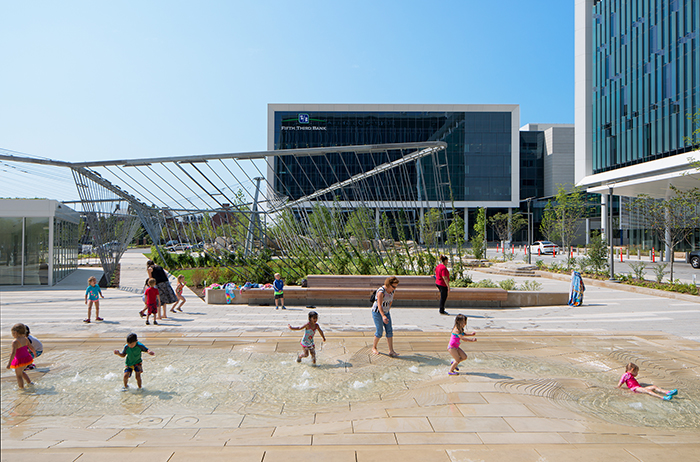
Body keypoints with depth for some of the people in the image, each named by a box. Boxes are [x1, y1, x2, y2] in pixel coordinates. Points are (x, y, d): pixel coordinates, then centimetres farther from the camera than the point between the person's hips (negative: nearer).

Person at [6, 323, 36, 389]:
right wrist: (34, 353, 30)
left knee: (19, 375, 12)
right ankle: (29, 382, 34)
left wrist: (9, 363, -25)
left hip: (20, 360, -7)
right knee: (21, 371, 31)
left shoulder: (15, 342, -22)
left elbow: (13, 353, -28)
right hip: (27, 358, 7)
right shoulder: (25, 339, -1)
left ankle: (21, 388, 19)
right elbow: (31, 347, 12)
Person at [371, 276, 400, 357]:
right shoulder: (381, 291, -26)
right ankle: (374, 348, 17)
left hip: (386, 312, 7)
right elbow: (379, 305, -33)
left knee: (389, 331, -3)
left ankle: (391, 351, -3)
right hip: (377, 312, -7)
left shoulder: (392, 290, -2)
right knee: (379, 331, -7)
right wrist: (383, 316, -43)